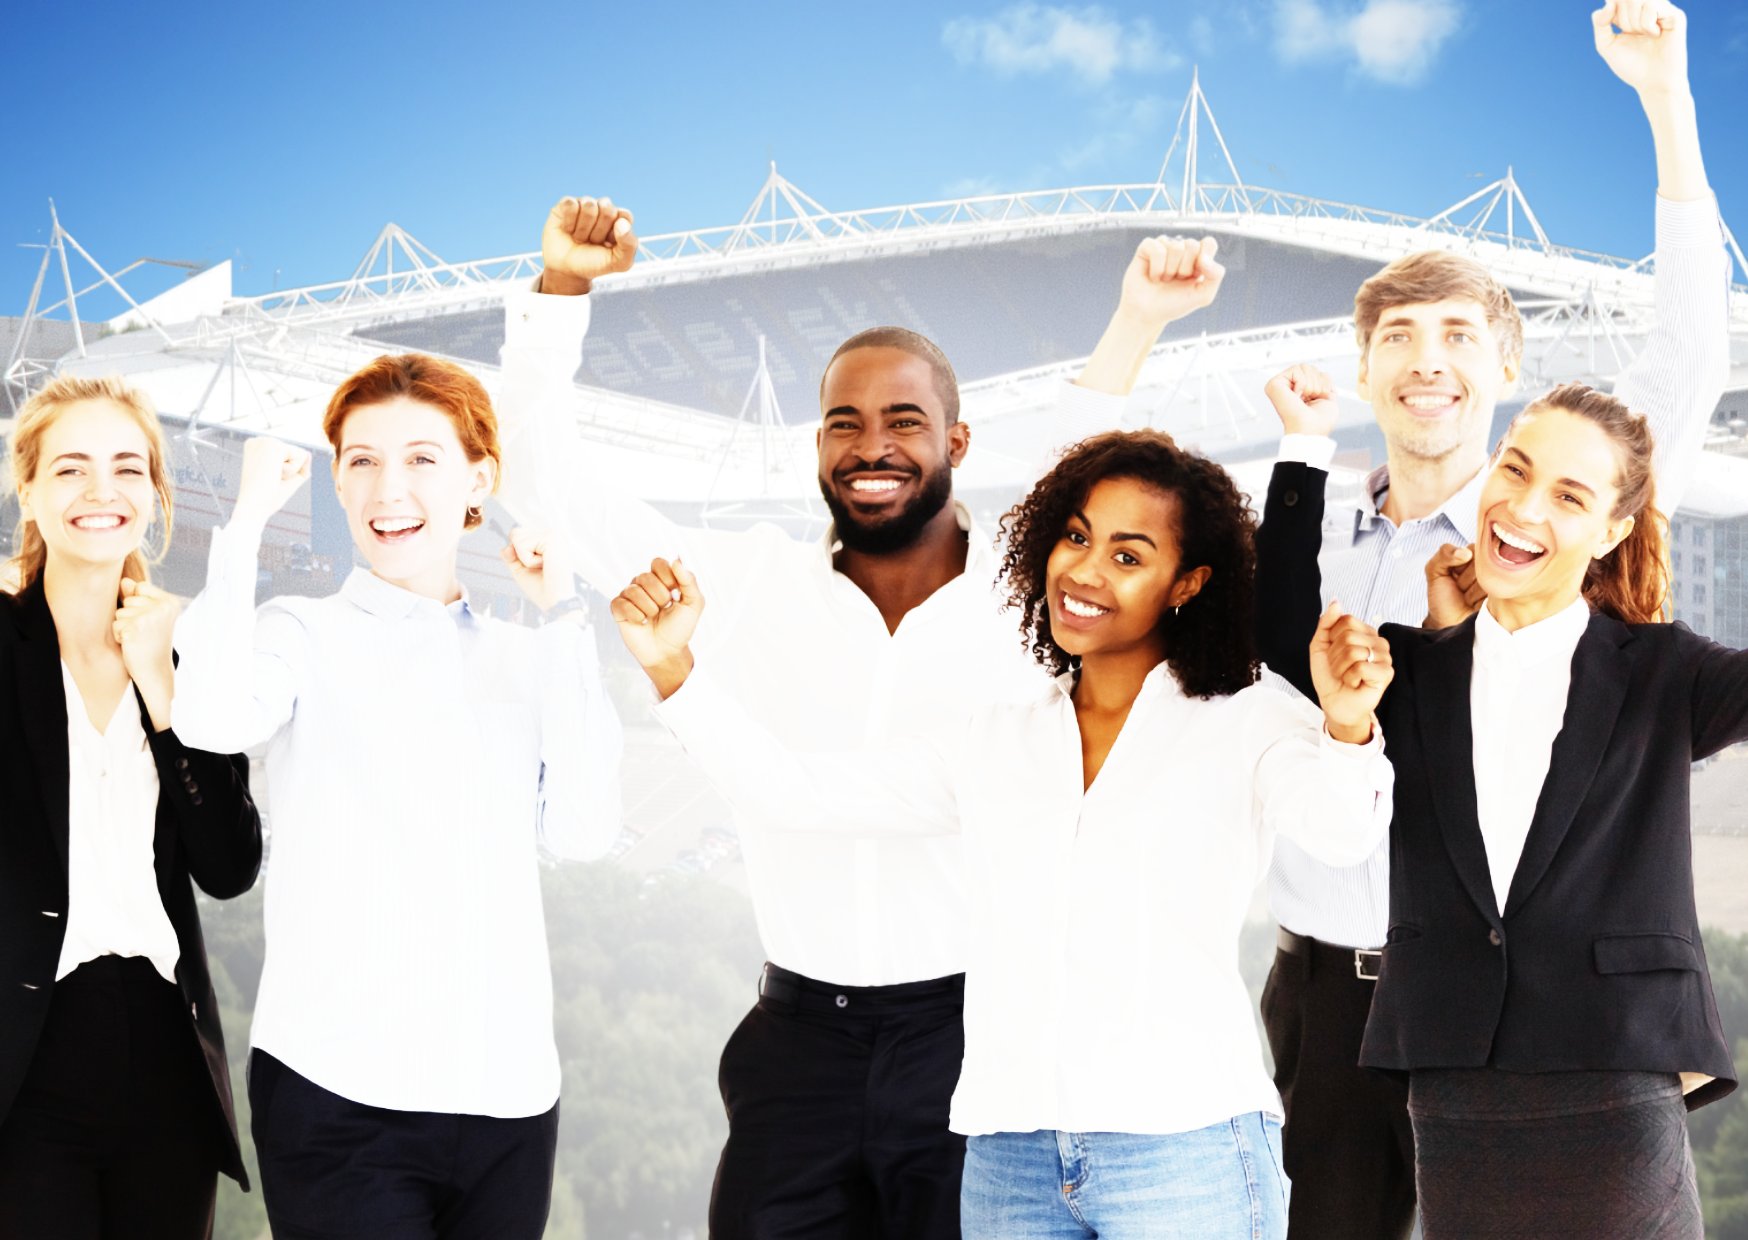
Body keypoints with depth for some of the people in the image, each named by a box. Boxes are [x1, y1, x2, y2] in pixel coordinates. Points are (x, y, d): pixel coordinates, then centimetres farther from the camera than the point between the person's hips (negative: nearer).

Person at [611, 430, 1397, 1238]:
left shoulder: (1243, 728, 2)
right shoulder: (992, 747, 14)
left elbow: (1340, 831, -17)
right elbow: (793, 792, 11)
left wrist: (1347, 728, -39)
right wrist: (672, 665, -1)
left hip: (1184, 1154, -4)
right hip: (1008, 1163, 4)